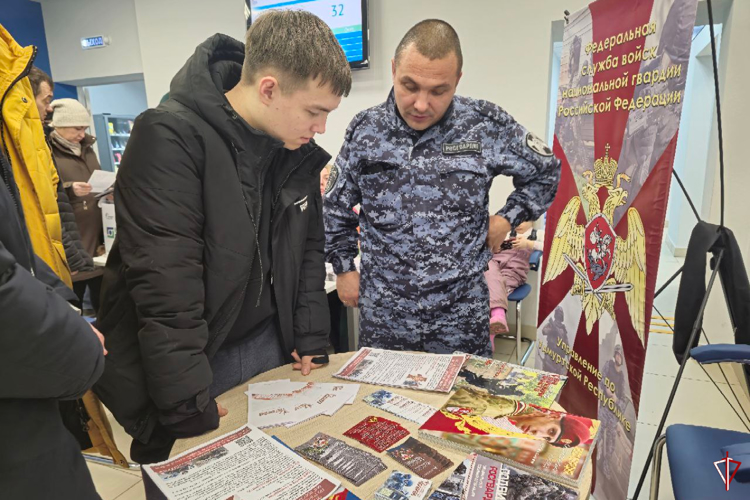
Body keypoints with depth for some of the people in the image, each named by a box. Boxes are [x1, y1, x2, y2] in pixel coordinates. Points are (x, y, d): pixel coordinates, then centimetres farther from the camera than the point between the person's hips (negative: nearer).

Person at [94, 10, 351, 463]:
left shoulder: (298, 150, -2)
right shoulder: (171, 137, -22)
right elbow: (164, 284, -25)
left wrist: (310, 340, 4)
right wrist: (189, 405, -22)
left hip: (269, 347, 6)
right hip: (187, 364, -5)